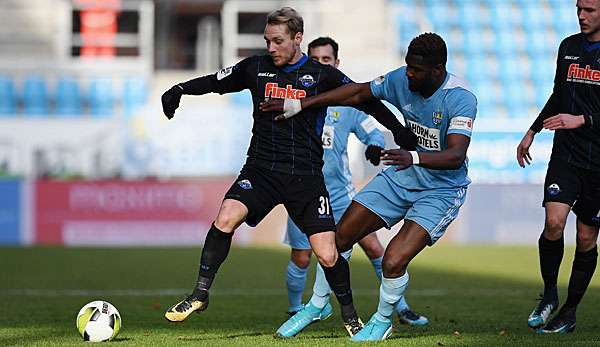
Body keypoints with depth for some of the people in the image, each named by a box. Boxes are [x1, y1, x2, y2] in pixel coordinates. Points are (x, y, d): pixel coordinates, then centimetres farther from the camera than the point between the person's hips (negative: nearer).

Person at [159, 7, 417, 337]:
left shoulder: (323, 75, 0)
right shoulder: (256, 68, 6)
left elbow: (366, 101, 6)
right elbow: (215, 81, 14)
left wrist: (399, 130, -1)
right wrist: (179, 90, -1)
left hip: (306, 176, -1)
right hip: (261, 170, 1)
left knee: (328, 256, -7)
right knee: (226, 218, -25)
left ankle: (349, 313, 19)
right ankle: (200, 294, -12)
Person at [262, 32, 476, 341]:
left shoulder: (461, 99, -27)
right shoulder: (401, 79, -10)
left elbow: (456, 156, -37)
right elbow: (359, 93, 5)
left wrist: (414, 158, -55)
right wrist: (299, 105, 3)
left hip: (441, 190, -6)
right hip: (402, 176, 6)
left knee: (394, 261, -21)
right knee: (338, 238, 4)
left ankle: (382, 321, 10)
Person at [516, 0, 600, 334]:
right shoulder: (569, 47, 10)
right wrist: (532, 131, 27)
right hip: (566, 154, 3)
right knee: (554, 223, -16)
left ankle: (570, 312, 17)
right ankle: (549, 294, 6)